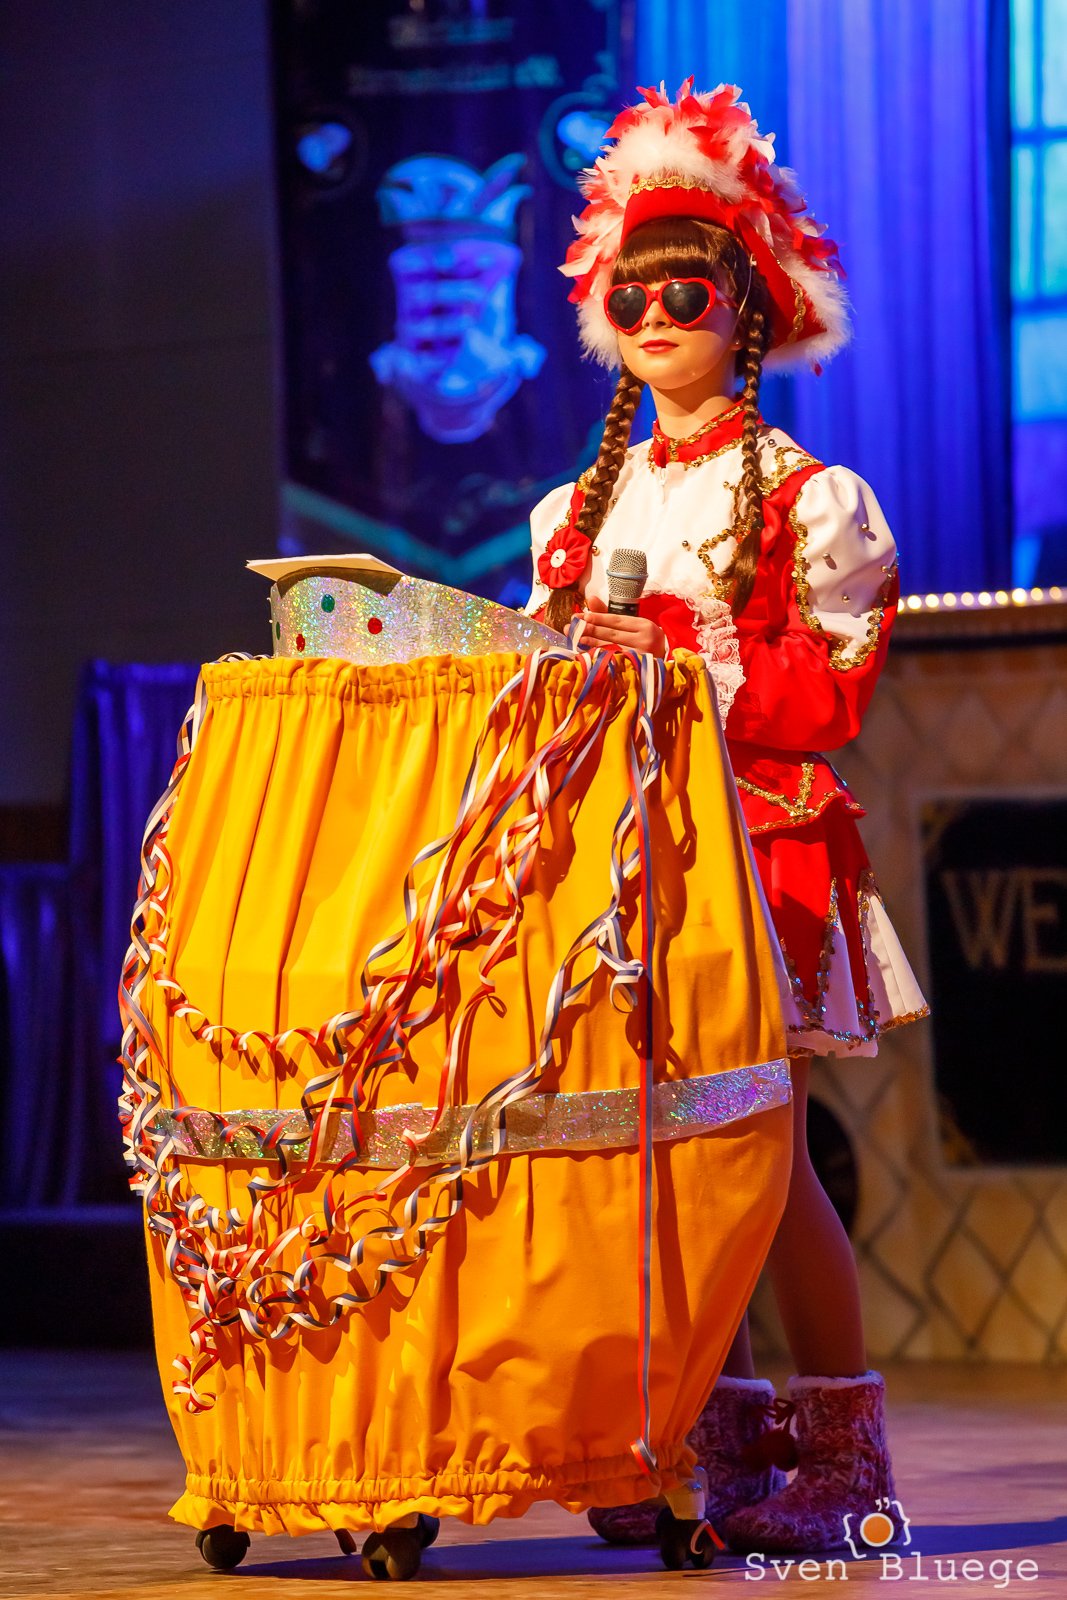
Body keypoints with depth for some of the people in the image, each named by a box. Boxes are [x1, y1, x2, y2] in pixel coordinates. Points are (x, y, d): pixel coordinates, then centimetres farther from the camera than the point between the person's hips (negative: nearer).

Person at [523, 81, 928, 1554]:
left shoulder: (810, 501, -1)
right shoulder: (583, 506, 16)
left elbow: (831, 691, -10)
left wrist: (683, 660, -20)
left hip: (755, 839, -5)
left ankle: (843, 1451, -1)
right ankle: (719, 1445, 9)